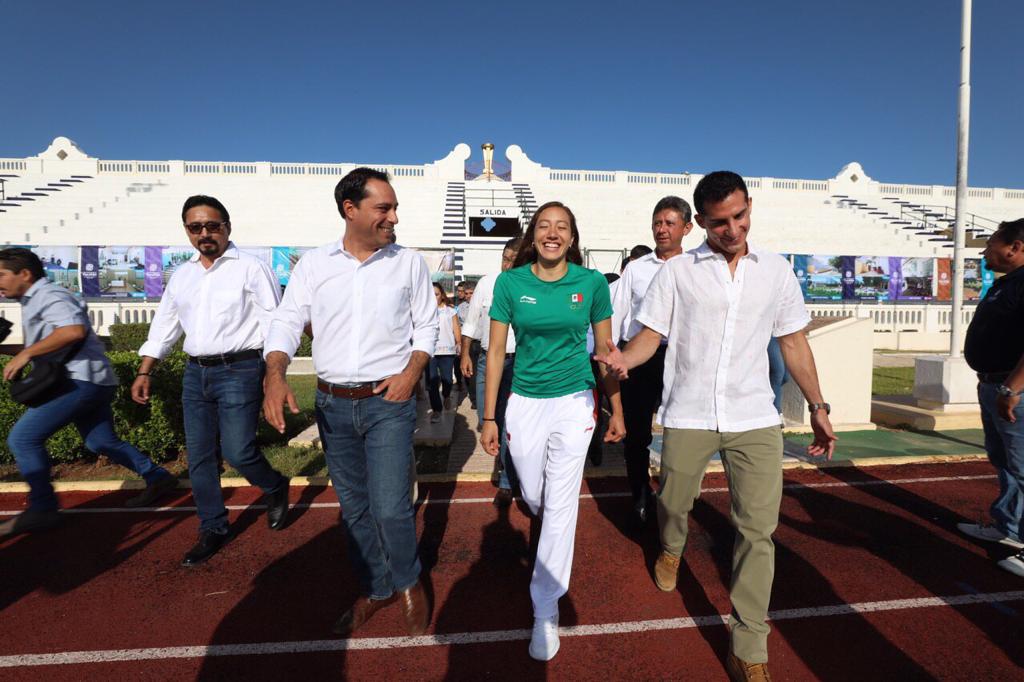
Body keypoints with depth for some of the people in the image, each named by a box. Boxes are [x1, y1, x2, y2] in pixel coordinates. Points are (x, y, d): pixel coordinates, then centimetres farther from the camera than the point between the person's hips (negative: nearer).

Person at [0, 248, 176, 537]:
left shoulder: (48, 296, -11)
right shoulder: (34, 301, 22)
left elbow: (74, 329, -30)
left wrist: (26, 353, -25)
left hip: (81, 381, -11)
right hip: (89, 382, 11)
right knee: (101, 441, 15)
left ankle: (41, 509, -1)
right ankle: (157, 478, 20)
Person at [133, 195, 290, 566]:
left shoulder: (251, 268, -5)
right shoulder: (181, 275, 14)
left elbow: (273, 324, -9)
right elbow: (163, 325, 20)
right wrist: (144, 372, 15)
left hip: (239, 370, -6)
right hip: (195, 373, 6)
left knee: (237, 451, -9)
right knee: (199, 458, 9)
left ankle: (275, 486, 23)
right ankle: (213, 529, 26)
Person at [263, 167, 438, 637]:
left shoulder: (409, 263, 0)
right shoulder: (313, 264, 2)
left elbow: (427, 325, 4)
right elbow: (287, 322, -1)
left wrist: (412, 372, -12)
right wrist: (275, 376, -18)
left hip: (388, 403, -2)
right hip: (333, 404, 3)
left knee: (390, 507, -6)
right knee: (354, 507, 14)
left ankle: (408, 582, 25)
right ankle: (376, 589, 36)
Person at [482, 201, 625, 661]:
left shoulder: (591, 282, -5)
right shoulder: (510, 283, -5)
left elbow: (606, 348, 3)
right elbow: (495, 351, -1)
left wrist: (617, 411, 6)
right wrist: (489, 417, -2)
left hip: (573, 401, -1)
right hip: (524, 403, 2)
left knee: (561, 503, 0)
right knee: (534, 497, 16)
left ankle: (546, 610, 16)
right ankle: (552, 537, 54)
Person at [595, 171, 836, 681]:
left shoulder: (776, 271, 7)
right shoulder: (676, 272, 0)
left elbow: (794, 342, 12)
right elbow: (651, 333, -1)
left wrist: (817, 407, 10)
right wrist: (622, 358, -23)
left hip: (755, 418, 1)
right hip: (688, 416, -1)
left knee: (758, 529, -1)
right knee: (673, 502, 14)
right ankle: (670, 551, 51)